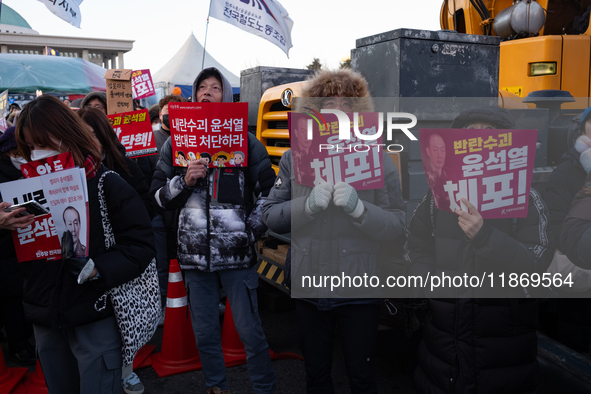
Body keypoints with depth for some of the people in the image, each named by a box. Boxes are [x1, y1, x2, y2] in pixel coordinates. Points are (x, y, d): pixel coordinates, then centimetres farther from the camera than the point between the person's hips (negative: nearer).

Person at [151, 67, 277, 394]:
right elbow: (158, 196, 8)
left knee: (250, 331, 2)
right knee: (204, 333, 14)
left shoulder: (246, 141, 3)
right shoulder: (176, 143, 8)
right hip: (195, 253, 3)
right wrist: (184, 180, -10)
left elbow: (269, 190, 5)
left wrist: (252, 229, -3)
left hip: (237, 254, -2)